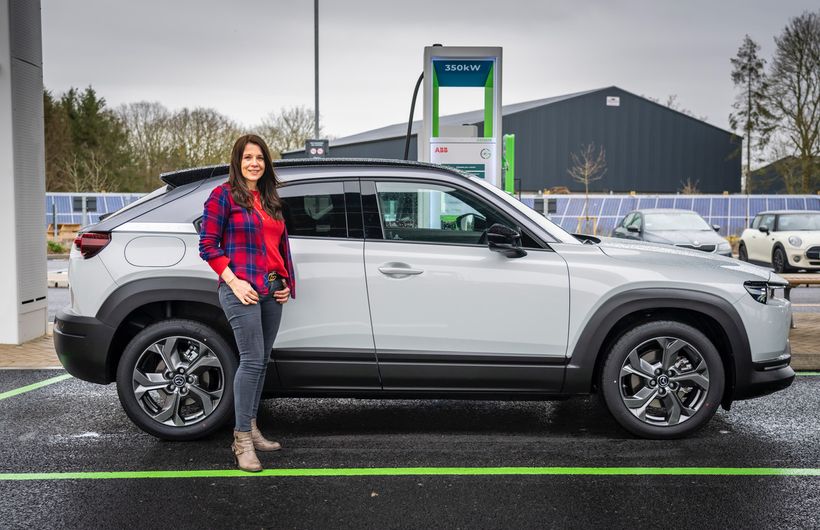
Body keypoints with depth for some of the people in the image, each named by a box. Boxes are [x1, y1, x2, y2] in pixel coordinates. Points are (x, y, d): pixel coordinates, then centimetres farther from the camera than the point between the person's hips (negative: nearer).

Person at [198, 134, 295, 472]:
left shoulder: (270, 201, 19)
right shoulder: (224, 195, -1)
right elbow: (207, 244, -7)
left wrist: (286, 281, 13)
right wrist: (233, 281, -14)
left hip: (272, 291, 7)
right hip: (242, 289, -7)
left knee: (261, 362, 10)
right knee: (252, 360, -13)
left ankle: (250, 430, 21)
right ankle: (243, 440, -7)